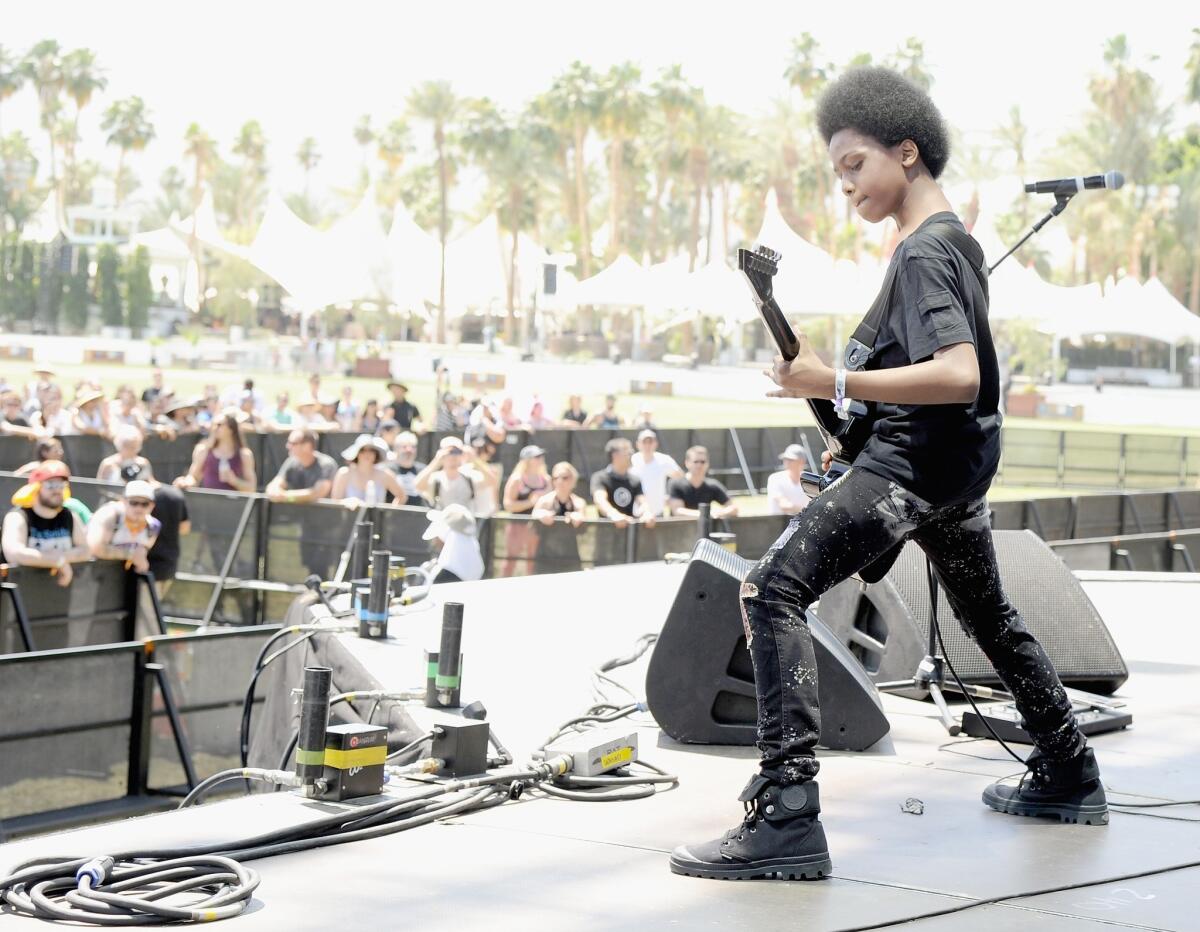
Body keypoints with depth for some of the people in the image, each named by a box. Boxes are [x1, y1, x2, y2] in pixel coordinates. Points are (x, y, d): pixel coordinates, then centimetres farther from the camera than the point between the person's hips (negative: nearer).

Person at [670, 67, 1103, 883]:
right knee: (987, 610, 28)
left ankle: (787, 817, -28)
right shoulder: (959, 239, 13)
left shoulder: (922, 252, -16)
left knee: (773, 588, -20)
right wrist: (862, 425, 16)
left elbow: (959, 376, -29)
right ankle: (1068, 777, 42)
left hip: (914, 462, -11)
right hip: (963, 459, 11)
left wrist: (836, 385, -30)